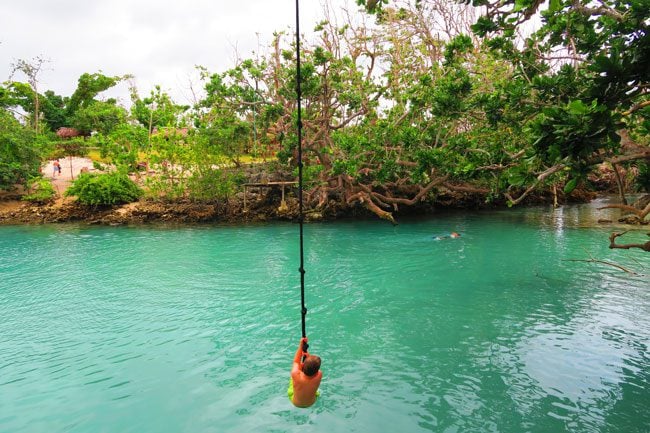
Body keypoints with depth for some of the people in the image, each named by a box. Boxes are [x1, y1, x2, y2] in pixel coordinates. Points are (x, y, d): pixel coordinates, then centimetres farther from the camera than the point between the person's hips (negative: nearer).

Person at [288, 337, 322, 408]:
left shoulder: (295, 375, -40)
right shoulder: (319, 375, -38)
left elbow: (296, 362, -17)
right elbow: (314, 366, -13)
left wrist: (301, 345, -13)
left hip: (295, 403, -1)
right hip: (311, 403, 1)